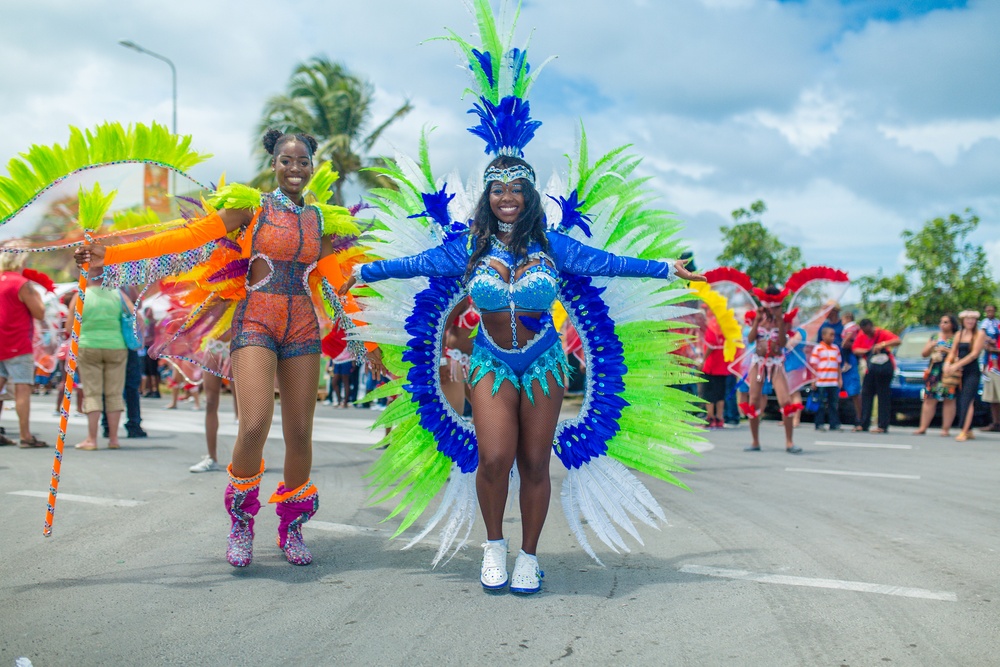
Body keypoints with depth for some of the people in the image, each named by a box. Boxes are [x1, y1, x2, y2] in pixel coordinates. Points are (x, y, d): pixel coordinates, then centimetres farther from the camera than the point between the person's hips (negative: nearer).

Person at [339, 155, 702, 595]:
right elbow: (416, 264, 7)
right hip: (491, 364, 0)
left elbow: (610, 264, 3)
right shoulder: (470, 247, 1)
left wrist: (668, 269, 3)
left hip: (543, 364, 0)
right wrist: (362, 273, 9)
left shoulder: (551, 246, -1)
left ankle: (528, 556, 19)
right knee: (494, 458, -16)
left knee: (534, 463, 1)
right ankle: (495, 545, 10)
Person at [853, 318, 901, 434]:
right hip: (871, 368, 6)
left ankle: (883, 426, -7)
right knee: (866, 394, 4)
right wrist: (867, 351, -14)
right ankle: (864, 425, 8)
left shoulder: (882, 333, -10)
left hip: (884, 367, -6)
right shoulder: (861, 336, 5)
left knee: (883, 396, -6)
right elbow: (855, 350, 3)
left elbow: (897, 341, -23)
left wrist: (883, 344, -35)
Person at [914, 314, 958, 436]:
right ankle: (923, 427, -1)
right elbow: (924, 354, 17)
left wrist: (946, 350, -14)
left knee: (949, 401, -4)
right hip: (933, 372, 4)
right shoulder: (934, 337, 18)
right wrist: (931, 346, 0)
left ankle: (945, 429, -2)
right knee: (929, 400, 0)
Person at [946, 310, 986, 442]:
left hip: (973, 372, -6)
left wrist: (957, 365, -16)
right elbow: (953, 352, 13)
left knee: (967, 401, -15)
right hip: (960, 372, 6)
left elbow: (974, 354, -11)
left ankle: (963, 432, -22)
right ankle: (969, 432, 12)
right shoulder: (959, 334, 14)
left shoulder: (980, 334, -3)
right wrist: (948, 363, -8)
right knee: (961, 401, 5)